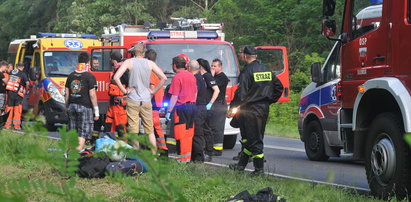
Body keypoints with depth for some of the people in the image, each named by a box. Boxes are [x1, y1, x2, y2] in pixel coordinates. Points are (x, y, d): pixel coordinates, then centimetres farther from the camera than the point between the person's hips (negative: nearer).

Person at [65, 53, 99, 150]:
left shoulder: (71, 76, 8)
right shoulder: (90, 77, -9)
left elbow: (67, 94, 11)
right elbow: (92, 95, -11)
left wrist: (67, 107, 21)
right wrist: (96, 111, -6)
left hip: (72, 106, 6)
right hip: (84, 106, -5)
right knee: (83, 133, -4)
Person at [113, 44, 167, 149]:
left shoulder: (129, 62, -1)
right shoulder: (150, 63, 4)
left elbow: (116, 77, -13)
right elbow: (164, 78, 0)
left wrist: (124, 90, -5)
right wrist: (153, 91, 5)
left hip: (132, 101, -2)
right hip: (146, 101, 2)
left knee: (133, 131, 1)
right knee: (150, 130, 10)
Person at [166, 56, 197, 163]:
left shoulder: (177, 77, -12)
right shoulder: (191, 76, 12)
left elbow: (174, 96, -15)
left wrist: (169, 111, -13)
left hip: (181, 107, -8)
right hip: (192, 106, 8)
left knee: (181, 135, -4)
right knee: (189, 134, 12)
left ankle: (182, 158, -5)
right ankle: (188, 156, 15)